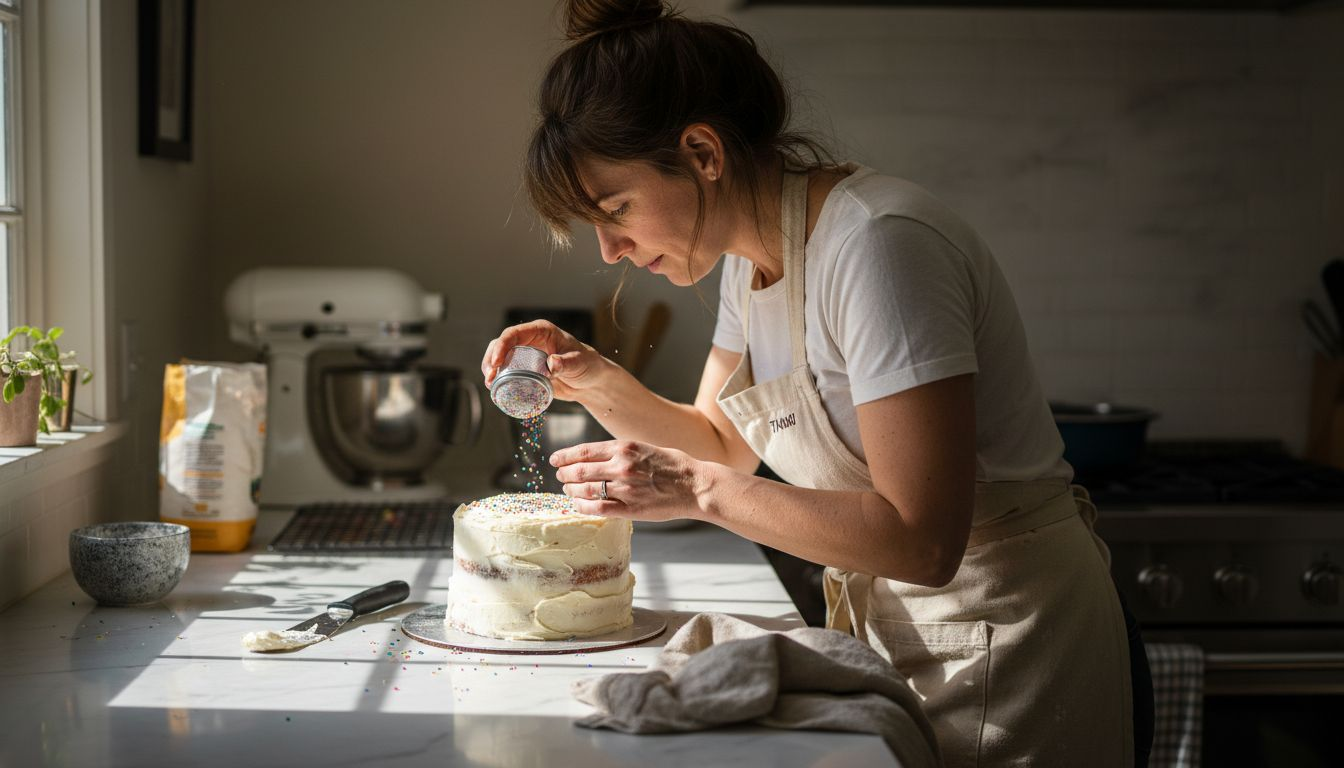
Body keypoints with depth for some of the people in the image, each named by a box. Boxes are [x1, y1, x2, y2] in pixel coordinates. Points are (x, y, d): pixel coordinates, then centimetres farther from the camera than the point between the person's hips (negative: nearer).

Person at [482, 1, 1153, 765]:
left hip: (1005, 639, -8)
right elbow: (721, 442, 15)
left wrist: (699, 490, -25)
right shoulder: (752, 255, 2)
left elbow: (920, 538, -28)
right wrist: (595, 380, -1)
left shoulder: (877, 244, -25)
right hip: (891, 632, 8)